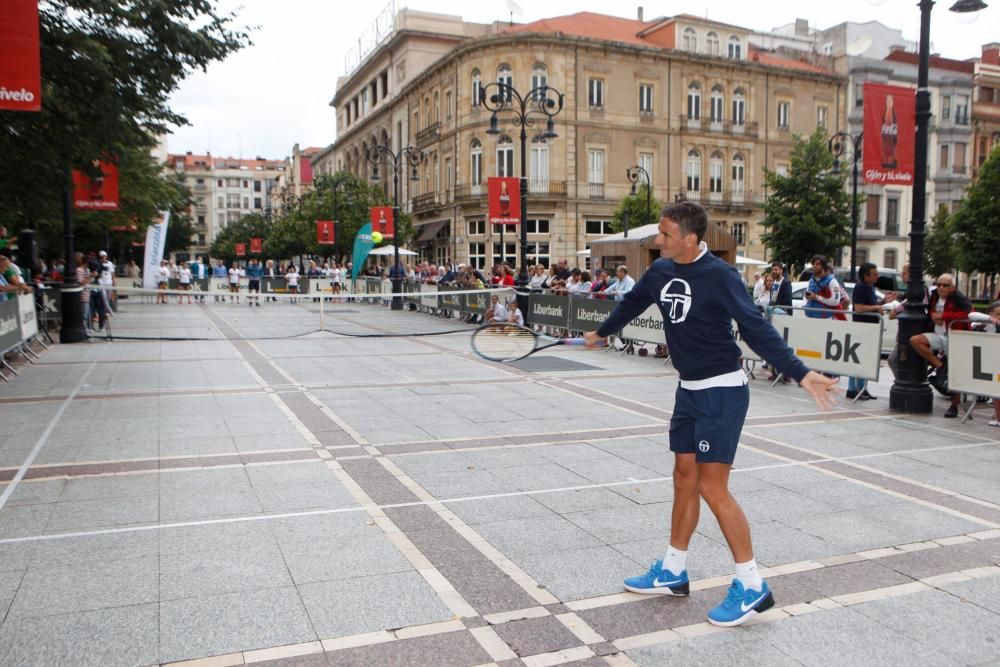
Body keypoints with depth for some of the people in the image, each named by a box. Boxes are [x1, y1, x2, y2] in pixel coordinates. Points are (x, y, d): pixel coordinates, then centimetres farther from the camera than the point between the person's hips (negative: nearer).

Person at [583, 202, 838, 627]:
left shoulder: (719, 276, -19)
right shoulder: (661, 271, 3)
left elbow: (756, 330, -25)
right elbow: (631, 303, 21)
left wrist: (801, 374, -34)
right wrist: (601, 334, 36)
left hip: (721, 393, -8)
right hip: (689, 390, 8)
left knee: (712, 487, -7)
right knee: (684, 478, 14)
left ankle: (752, 588, 7)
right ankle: (672, 573, 28)